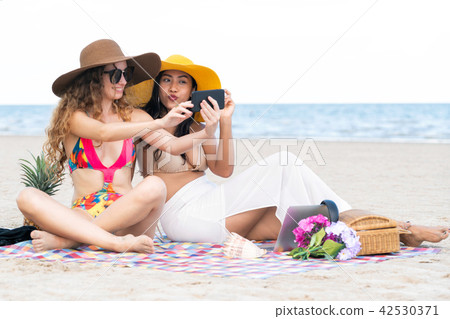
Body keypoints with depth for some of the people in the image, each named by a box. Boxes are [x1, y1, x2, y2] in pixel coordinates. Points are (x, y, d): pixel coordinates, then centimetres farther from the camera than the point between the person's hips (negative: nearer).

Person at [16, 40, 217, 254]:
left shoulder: (131, 116, 12)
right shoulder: (74, 116, 2)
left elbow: (172, 146, 1)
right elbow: (103, 132, -18)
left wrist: (207, 132, -18)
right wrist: (160, 123, -27)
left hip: (125, 216, 2)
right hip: (83, 215, -1)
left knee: (154, 186, -31)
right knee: (27, 197, -28)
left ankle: (66, 239, -24)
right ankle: (118, 243, -40)